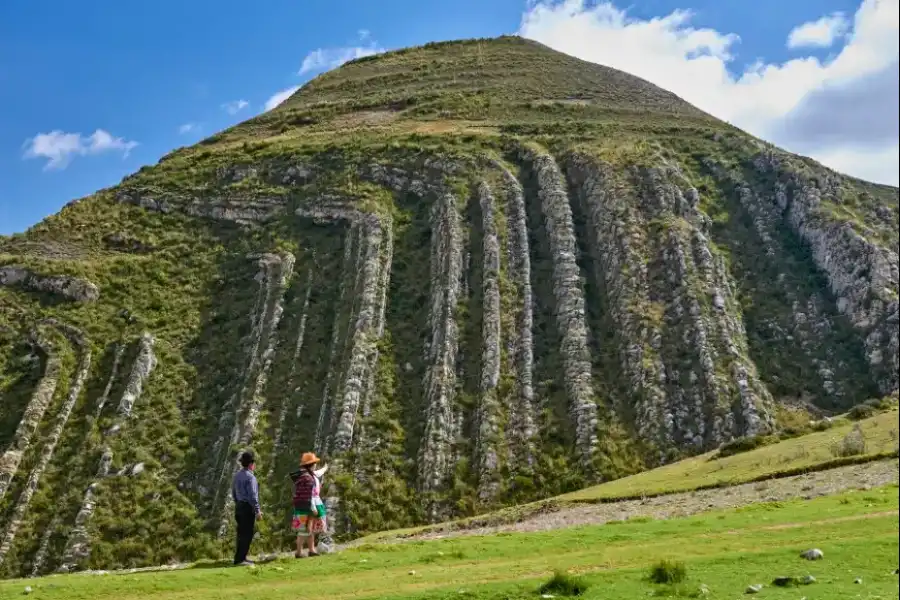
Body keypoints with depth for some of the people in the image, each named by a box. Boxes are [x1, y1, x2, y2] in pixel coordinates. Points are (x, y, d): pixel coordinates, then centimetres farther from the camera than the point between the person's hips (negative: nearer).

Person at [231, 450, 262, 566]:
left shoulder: (237, 475, 10)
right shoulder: (250, 477, -16)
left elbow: (233, 493, 18)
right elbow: (252, 496, -20)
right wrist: (257, 511, -16)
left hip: (239, 506, 9)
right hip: (248, 508, -9)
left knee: (242, 533, 15)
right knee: (247, 534, -4)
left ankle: (240, 558, 21)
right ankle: (240, 559, -4)